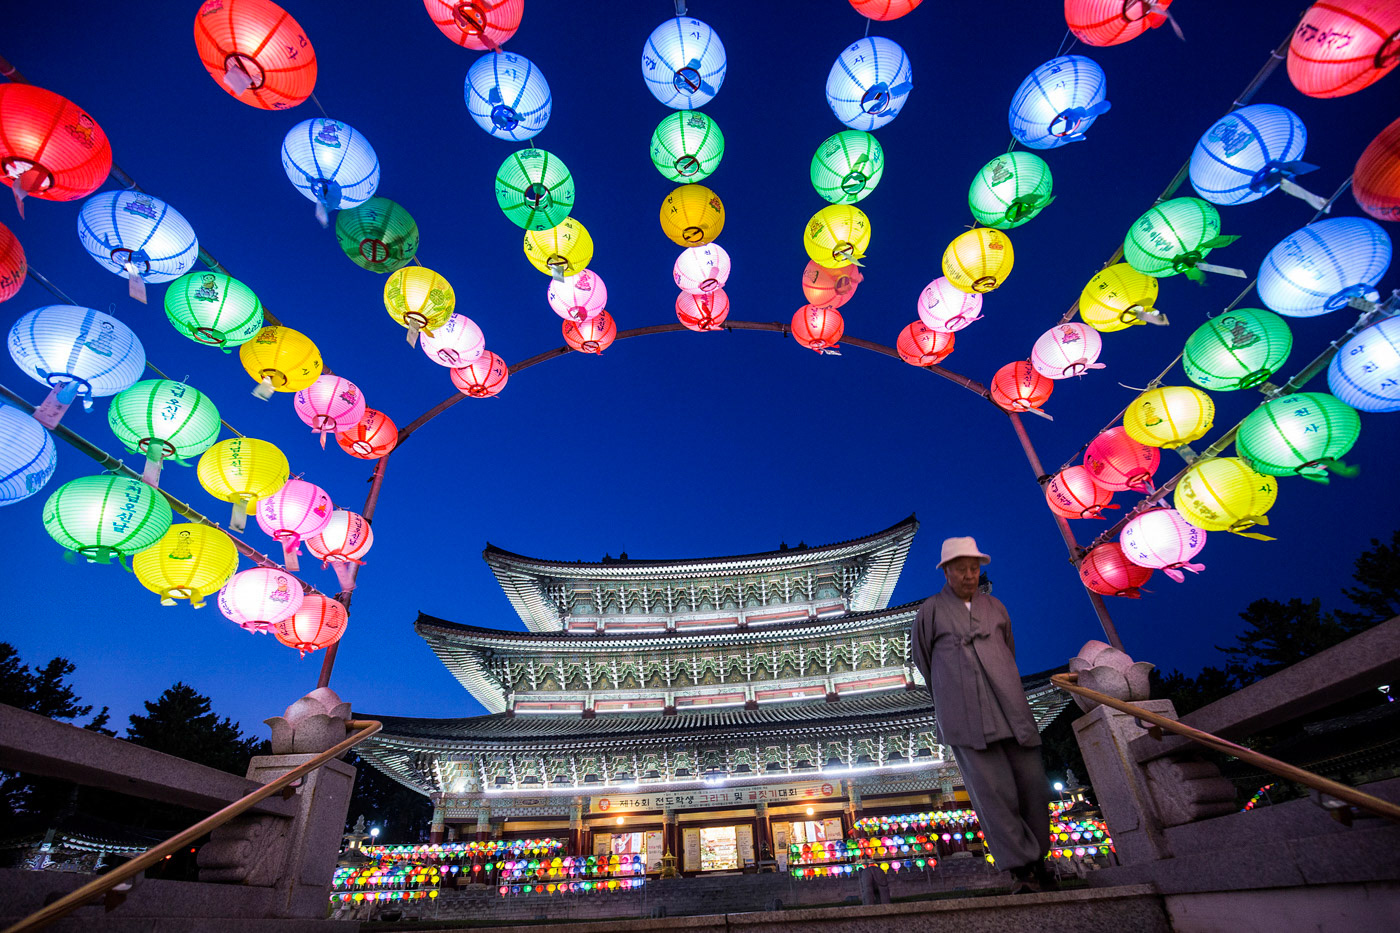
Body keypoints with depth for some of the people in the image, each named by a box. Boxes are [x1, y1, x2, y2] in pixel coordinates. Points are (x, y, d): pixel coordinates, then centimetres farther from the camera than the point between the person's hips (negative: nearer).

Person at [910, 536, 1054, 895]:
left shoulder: (995, 608, 17)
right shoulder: (931, 611, 5)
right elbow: (922, 659, 14)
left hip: (1011, 711, 4)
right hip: (966, 718, -4)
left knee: (1033, 785, 2)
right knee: (993, 791, -9)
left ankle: (1037, 861, 17)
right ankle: (1021, 868, -2)